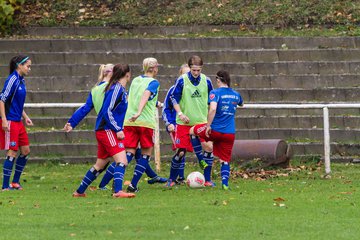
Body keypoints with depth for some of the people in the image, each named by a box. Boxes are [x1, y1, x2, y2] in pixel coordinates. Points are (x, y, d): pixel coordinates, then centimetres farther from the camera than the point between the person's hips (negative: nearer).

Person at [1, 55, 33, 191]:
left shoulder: (21, 81, 13)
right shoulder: (12, 80, -14)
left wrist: (25, 117, 18)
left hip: (18, 122, 9)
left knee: (26, 151, 10)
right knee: (12, 153, -7)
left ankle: (15, 182, 20)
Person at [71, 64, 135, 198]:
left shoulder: (121, 89, 15)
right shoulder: (117, 88, -13)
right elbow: (107, 111, -18)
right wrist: (118, 130, -20)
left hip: (103, 131, 10)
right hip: (108, 130, -10)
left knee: (100, 164, 17)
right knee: (122, 161, -20)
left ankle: (79, 192, 25)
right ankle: (118, 191, -33)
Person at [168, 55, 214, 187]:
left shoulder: (206, 81, 1)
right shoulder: (182, 80, -8)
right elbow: (174, 98, -3)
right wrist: (180, 113, -15)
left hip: (202, 122, 2)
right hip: (184, 122, -2)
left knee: (209, 148, -11)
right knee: (181, 152, -3)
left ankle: (207, 179, 0)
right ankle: (171, 179, 15)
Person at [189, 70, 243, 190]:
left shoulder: (215, 93, -8)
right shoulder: (235, 94, 10)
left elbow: (213, 109, -24)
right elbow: (241, 103, 33)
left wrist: (208, 125, -18)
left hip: (215, 130, -4)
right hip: (230, 133, 4)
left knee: (192, 130, 22)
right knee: (225, 160, 10)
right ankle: (225, 183, -7)